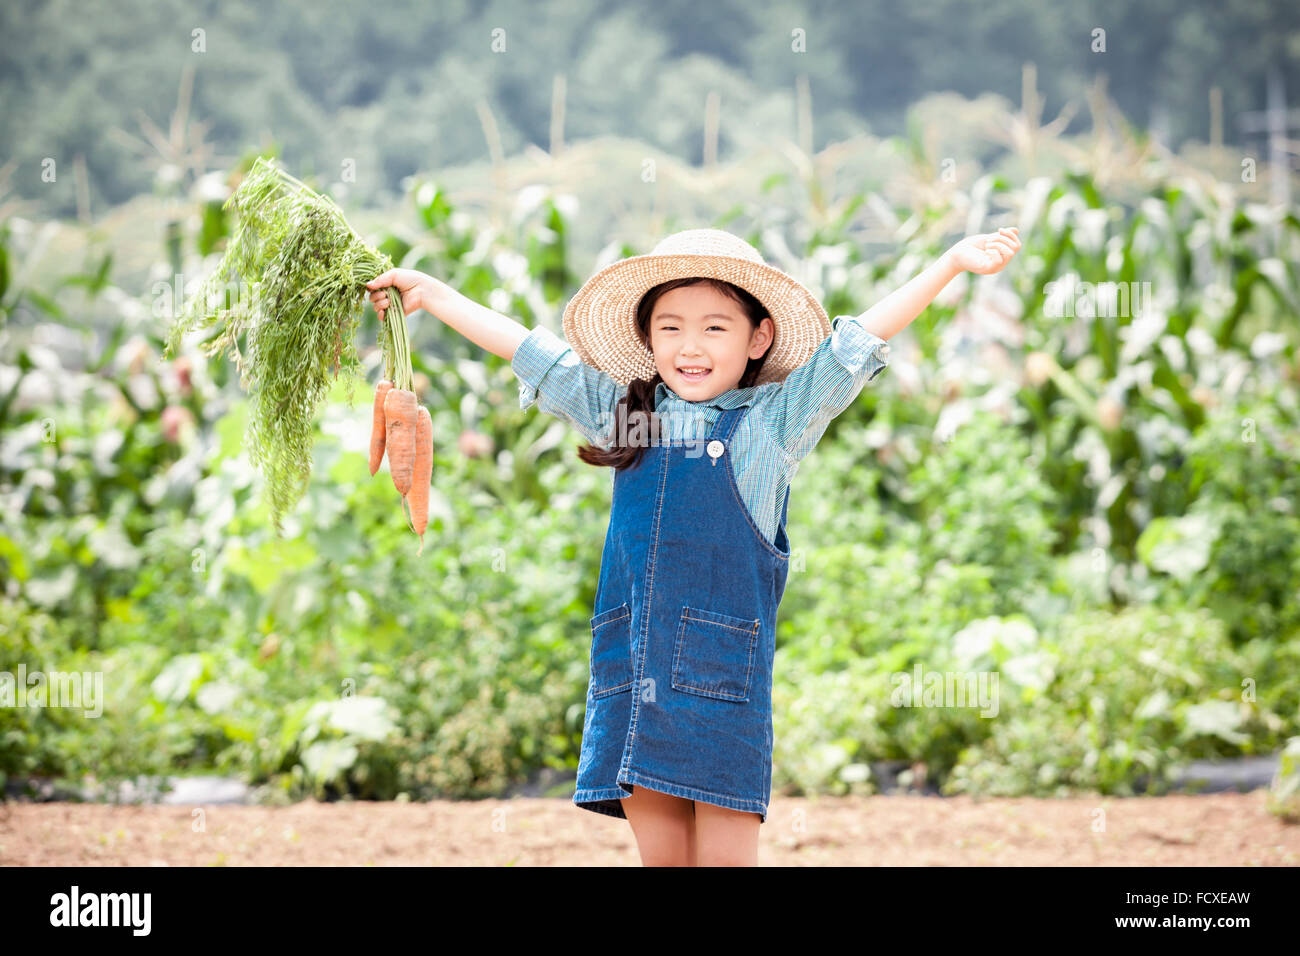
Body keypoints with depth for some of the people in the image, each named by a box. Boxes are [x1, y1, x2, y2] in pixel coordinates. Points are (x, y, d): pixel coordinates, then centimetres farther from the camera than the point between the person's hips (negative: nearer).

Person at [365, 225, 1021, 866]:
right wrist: (429, 293, 26)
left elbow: (856, 345, 0)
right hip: (630, 671, 4)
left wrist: (953, 263, -6)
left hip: (723, 671, -4)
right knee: (660, 853, 5)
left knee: (725, 853, -5)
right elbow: (528, 351, 21)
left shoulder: (774, 420, 5)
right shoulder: (622, 412, 15)